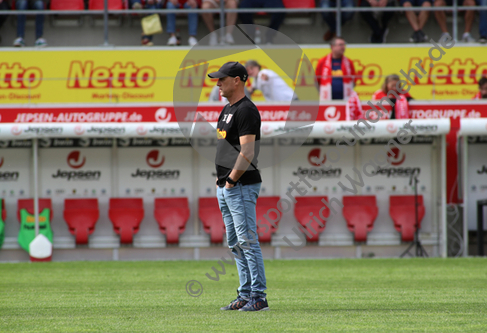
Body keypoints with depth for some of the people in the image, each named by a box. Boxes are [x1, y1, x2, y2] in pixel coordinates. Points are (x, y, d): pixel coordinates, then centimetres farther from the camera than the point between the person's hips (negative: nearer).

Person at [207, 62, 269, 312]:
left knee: (248, 241, -10)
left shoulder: (246, 110, -14)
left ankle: (258, 297, -10)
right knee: (235, 244, 12)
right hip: (225, 187, 11)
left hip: (242, 186, -11)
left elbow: (247, 153, -20)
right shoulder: (228, 109, 17)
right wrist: (222, 179, 15)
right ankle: (245, 295, 16)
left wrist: (231, 180, -15)